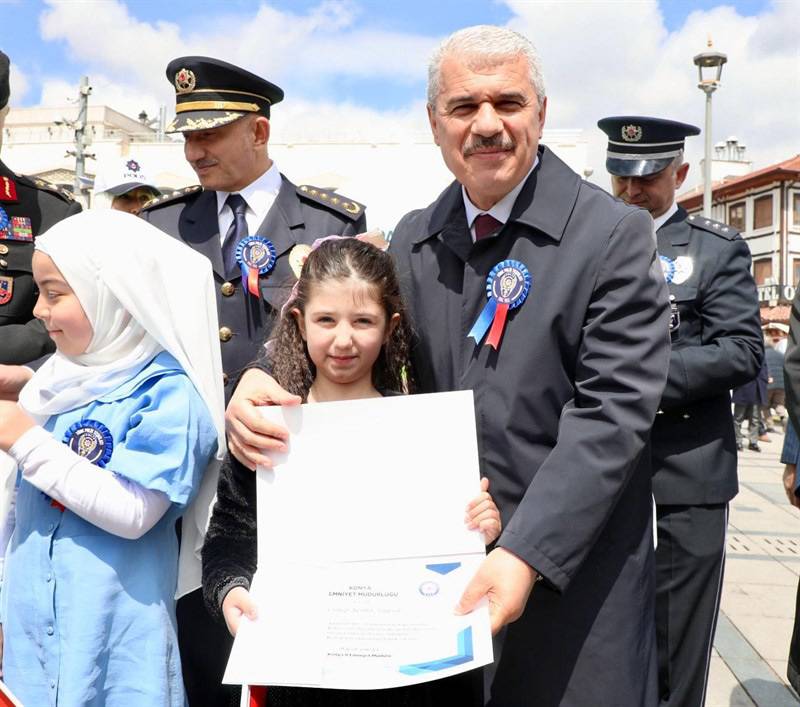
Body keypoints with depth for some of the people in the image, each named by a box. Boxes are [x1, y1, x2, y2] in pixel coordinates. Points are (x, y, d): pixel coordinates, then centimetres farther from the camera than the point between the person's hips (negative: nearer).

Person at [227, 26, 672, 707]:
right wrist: (261, 378, -15)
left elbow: (612, 413, -16)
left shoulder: (615, 234, -10)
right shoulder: (414, 240, 5)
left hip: (572, 568, -4)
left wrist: (527, 552, -24)